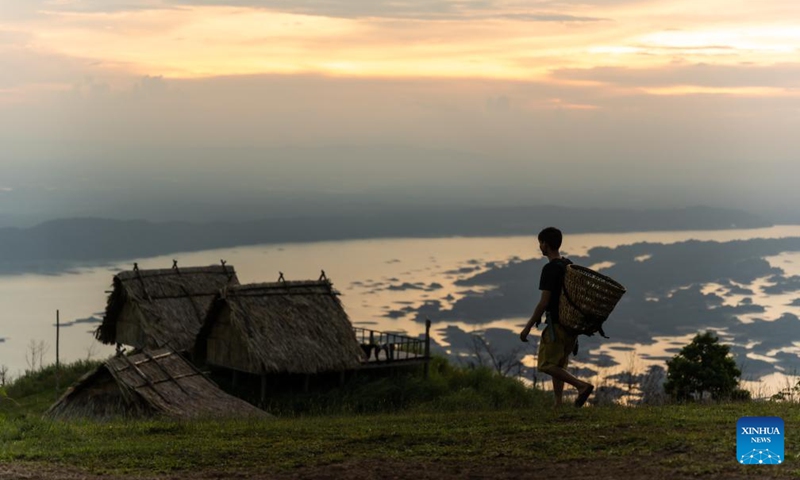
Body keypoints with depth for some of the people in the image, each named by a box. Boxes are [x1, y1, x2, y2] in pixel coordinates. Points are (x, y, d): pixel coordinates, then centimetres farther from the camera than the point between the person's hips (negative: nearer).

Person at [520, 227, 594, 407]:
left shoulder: (550, 269, -15)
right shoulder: (570, 266, 11)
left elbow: (544, 302, -18)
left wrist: (528, 327, -12)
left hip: (556, 324, -9)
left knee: (546, 365, -3)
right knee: (559, 365, 16)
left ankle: (582, 385, -18)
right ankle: (558, 404, 14)